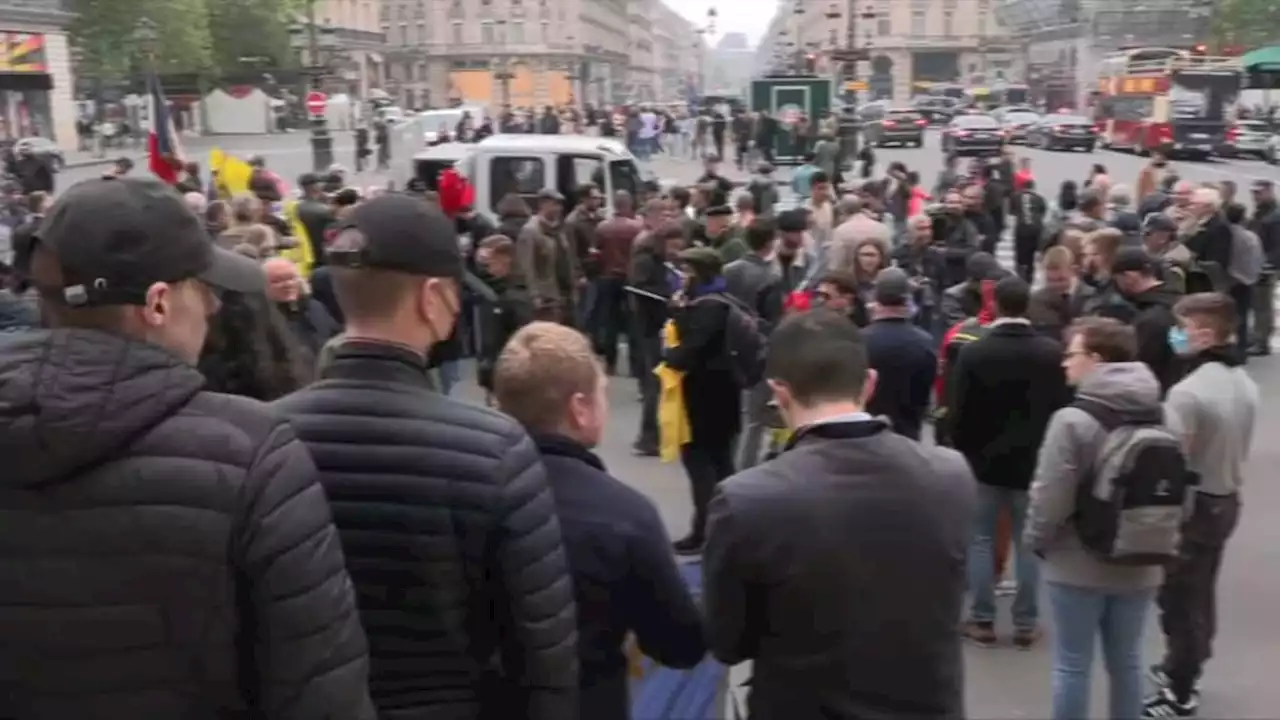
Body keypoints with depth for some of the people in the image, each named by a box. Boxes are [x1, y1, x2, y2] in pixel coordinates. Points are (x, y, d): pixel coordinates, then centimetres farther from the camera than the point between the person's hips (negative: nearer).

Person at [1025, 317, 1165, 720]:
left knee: (1072, 665, 6)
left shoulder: (1073, 420, -19)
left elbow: (1051, 498, -18)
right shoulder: (1161, 418, 3)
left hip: (1079, 566, -6)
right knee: (1126, 662, 18)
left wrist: (1036, 541, -1)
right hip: (1139, 565, 6)